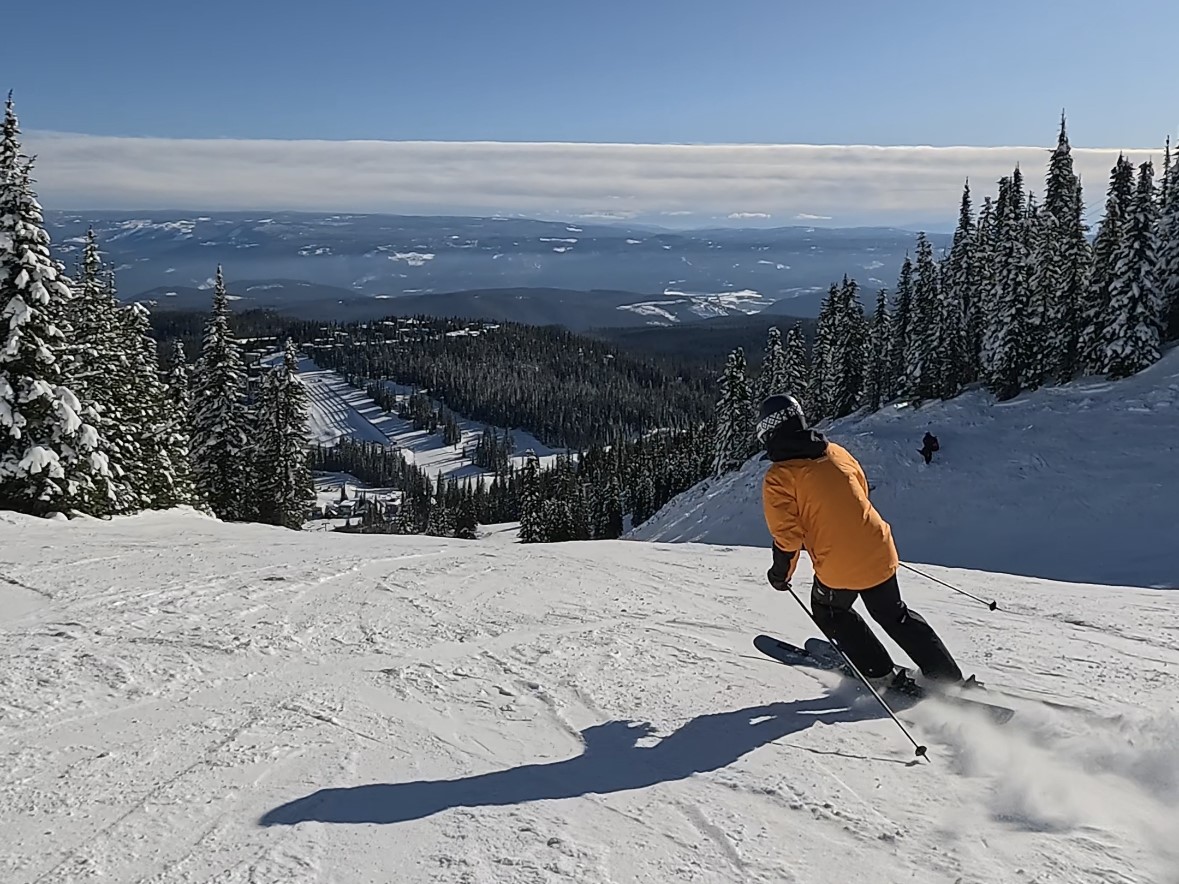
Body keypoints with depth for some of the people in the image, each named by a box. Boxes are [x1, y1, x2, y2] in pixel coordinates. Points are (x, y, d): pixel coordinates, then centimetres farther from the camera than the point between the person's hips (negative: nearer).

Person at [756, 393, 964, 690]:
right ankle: (948, 677, 27)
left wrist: (780, 574, 4)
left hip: (838, 568, -5)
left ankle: (883, 676, 24)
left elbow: (787, 536, -13)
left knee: (830, 613, 25)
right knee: (895, 615, 25)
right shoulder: (837, 453, 5)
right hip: (878, 552, 5)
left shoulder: (778, 478, -12)